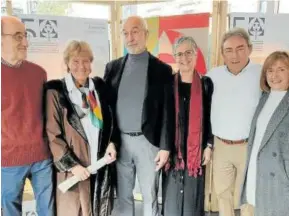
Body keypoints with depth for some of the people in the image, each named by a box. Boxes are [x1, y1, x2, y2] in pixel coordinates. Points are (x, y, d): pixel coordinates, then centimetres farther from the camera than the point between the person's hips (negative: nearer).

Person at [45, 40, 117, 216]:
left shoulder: (99, 86, 6)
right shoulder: (56, 91, -9)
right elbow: (52, 135, -9)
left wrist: (111, 143, -1)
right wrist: (71, 164, -12)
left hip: (101, 163, 5)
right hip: (73, 167, -4)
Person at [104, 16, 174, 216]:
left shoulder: (162, 69, -2)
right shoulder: (113, 67, 5)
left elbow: (167, 111, -4)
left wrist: (165, 147, -7)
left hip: (148, 142, -2)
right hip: (119, 141, 3)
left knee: (150, 196, 10)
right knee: (123, 196, 15)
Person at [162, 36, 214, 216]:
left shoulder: (206, 84, 0)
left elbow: (210, 117, 4)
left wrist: (209, 146, -1)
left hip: (196, 149, 0)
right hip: (173, 148, 1)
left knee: (193, 195, 9)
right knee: (172, 196, 9)